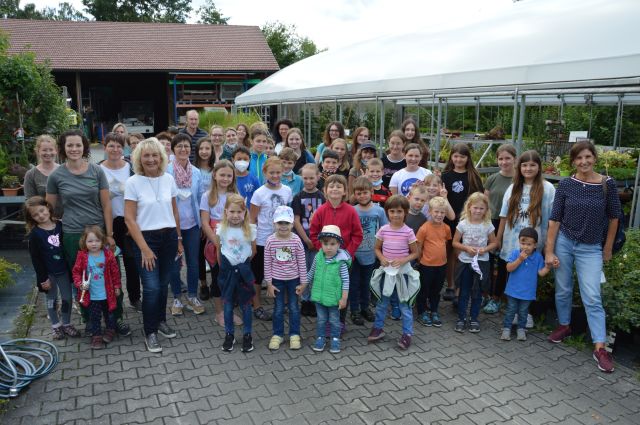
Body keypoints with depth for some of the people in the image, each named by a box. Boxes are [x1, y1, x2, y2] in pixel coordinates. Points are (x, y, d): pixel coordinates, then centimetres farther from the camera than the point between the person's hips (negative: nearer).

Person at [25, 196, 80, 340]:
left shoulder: (60, 226, -4)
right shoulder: (34, 234, -12)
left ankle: (66, 324, 28)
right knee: (52, 300, 12)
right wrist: (43, 278, -11)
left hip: (64, 271, 3)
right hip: (48, 274, -3)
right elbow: (35, 258, -10)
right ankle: (55, 325, 29)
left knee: (67, 298, 11)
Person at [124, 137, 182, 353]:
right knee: (152, 287, -6)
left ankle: (161, 321, 33)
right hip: (146, 238, -3)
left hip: (169, 237, 4)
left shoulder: (169, 179, 3)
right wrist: (144, 248, -12)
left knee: (163, 284, 11)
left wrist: (179, 239, 13)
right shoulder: (133, 182, -8)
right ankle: (150, 332, 12)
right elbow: (129, 219, -9)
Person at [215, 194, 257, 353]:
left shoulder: (250, 229, -11)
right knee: (228, 304, 10)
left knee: (245, 304, 7)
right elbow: (218, 251, 4)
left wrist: (243, 264, 7)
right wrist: (224, 267, 6)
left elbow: (253, 252, 2)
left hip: (243, 270, -1)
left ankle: (247, 335, 23)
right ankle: (229, 335, 26)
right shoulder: (221, 229, -8)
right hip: (227, 270, 1)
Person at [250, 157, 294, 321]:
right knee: (258, 273, 9)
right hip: (262, 240, -3)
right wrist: (252, 241, -10)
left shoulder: (287, 191, -1)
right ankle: (257, 306, 23)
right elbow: (252, 219, -8)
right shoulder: (259, 193, -11)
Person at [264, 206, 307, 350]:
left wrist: (303, 283, -4)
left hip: (293, 279, 0)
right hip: (277, 280, 0)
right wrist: (269, 283, -4)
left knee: (294, 307, 11)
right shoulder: (270, 241, -11)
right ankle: (277, 334, 27)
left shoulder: (296, 240, -13)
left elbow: (302, 263, -6)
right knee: (278, 308, 12)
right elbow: (267, 264, -5)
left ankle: (294, 334, 25)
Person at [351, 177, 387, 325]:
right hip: (354, 254, -2)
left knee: (366, 282, 18)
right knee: (354, 283, 10)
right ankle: (355, 310, 23)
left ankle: (365, 307, 36)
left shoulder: (379, 211, -7)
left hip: (371, 255, 2)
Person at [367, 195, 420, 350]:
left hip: (403, 272, -2)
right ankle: (378, 328, 31)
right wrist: (382, 258, -13)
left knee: (404, 304, 7)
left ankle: (407, 333, 18)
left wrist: (403, 260, -19)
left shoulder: (408, 232, -11)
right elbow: (377, 248, 7)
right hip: (386, 271, 2)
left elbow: (415, 253, -3)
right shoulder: (383, 230, -5)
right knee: (382, 302, 15)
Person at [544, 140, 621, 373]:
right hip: (564, 243, 1)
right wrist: (549, 251, -6)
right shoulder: (566, 185, -5)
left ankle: (600, 347, 4)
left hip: (591, 249, -1)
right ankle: (564, 325, 35)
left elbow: (613, 217, 5)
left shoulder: (608, 184, -6)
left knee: (592, 298, -3)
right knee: (563, 290, 13)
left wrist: (608, 248, 10)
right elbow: (555, 218, -3)